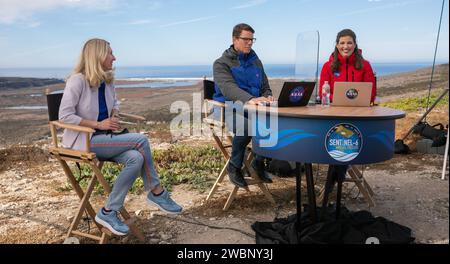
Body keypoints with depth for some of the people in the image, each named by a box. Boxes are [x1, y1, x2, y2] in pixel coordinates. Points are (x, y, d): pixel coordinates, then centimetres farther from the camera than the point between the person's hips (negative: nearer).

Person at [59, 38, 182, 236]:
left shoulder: (108, 80, 8)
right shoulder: (77, 80, -13)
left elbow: (114, 104, 25)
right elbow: (65, 116, -16)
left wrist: (114, 117, 2)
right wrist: (98, 125, -18)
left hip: (104, 138, 7)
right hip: (83, 140, -7)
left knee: (136, 158, -24)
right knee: (140, 140, -23)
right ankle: (157, 193, -9)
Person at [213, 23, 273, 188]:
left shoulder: (256, 61, 16)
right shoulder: (221, 63, -2)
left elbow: (265, 87, 19)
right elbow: (228, 88, -21)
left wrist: (267, 97, -8)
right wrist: (250, 99, -40)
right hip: (230, 108, -5)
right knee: (245, 127, -37)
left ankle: (259, 162, 1)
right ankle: (234, 167, -9)